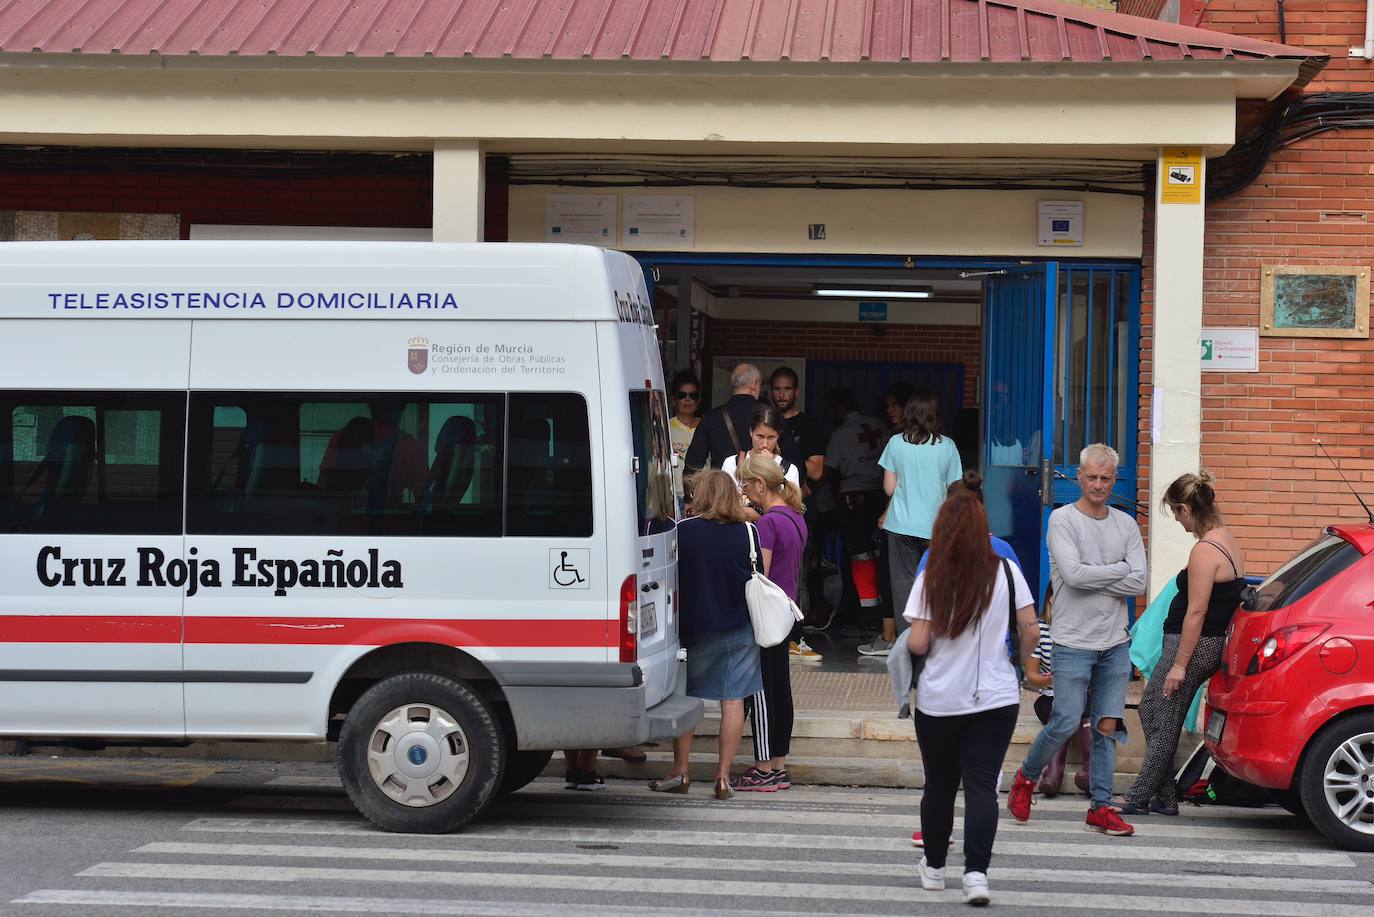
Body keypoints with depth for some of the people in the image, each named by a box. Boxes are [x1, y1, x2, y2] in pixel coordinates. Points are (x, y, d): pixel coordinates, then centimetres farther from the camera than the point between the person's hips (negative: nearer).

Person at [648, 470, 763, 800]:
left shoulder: (683, 530, -8)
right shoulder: (746, 531, -4)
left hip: (696, 627, -1)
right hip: (739, 627, 1)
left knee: (686, 698, 12)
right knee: (733, 700, 4)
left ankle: (680, 772, 15)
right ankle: (723, 777, 3)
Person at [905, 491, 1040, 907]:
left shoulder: (931, 579, -9)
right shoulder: (1006, 572, -5)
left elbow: (917, 644, -11)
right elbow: (1030, 631, -3)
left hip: (938, 701, 0)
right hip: (995, 699, 0)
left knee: (939, 786, 15)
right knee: (982, 787, 0)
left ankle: (933, 867, 29)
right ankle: (976, 872, -14)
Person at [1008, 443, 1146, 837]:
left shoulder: (1126, 525, 9)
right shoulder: (1063, 519, -4)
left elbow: (1139, 583, -2)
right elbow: (1073, 573, -17)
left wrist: (1091, 578, -10)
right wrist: (1119, 570, -6)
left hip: (1116, 642, 4)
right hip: (1074, 641, -4)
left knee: (1108, 726, 4)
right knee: (1066, 723, -6)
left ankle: (1101, 807, 10)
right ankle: (1026, 778, 18)